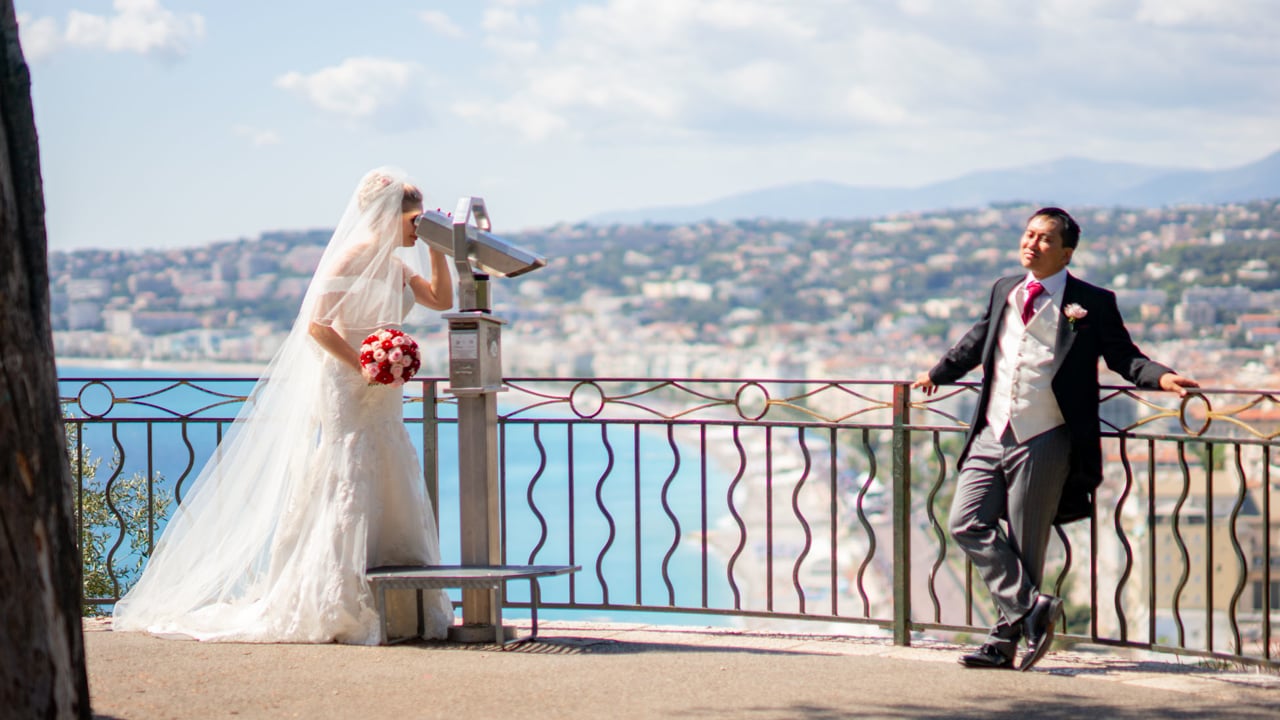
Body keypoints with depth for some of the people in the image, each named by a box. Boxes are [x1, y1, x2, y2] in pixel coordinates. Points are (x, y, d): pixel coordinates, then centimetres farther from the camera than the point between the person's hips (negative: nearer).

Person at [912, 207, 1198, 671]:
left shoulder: (1092, 304, -3)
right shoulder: (1004, 292, 11)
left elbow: (1123, 356, 0)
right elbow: (978, 339, 29)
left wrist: (1160, 377, -19)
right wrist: (939, 373, 40)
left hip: (1044, 443, -5)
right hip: (991, 436, 5)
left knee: (1025, 545, 0)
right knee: (967, 523, -7)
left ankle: (1004, 642, 10)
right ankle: (1030, 606, -2)